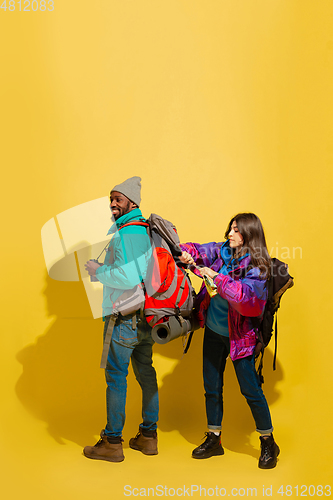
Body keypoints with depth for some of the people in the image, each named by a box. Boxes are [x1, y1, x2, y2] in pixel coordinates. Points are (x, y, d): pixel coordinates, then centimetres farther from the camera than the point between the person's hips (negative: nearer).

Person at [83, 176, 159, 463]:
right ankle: (148, 436, 23)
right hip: (147, 314, 9)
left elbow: (128, 277, -25)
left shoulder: (124, 234, -15)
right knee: (145, 372, 14)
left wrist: (98, 271, -12)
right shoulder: (147, 230, 11)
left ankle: (112, 442, 8)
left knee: (116, 376, 0)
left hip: (125, 317, -9)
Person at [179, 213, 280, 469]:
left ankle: (269, 443, 18)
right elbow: (199, 250, 9)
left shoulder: (256, 266, -15)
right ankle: (214, 440, 29)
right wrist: (185, 254, -14)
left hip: (238, 336, -6)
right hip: (213, 332, 6)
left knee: (250, 388, 0)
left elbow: (246, 294, -29)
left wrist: (216, 276, -29)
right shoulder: (221, 251, 2)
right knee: (211, 387, 13)